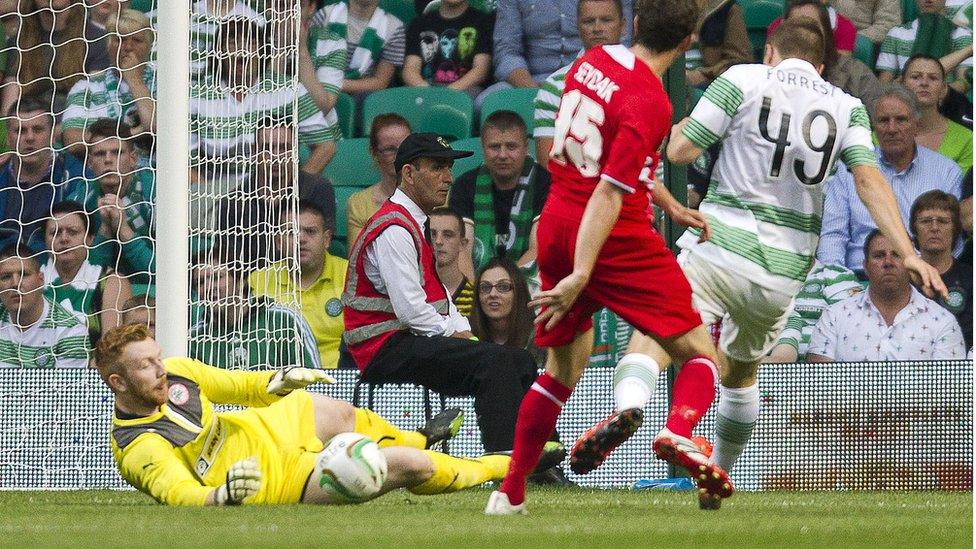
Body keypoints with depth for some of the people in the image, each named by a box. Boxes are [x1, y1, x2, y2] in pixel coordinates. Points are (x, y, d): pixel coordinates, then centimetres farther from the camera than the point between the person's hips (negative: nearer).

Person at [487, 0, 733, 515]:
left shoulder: (592, 61, 6)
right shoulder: (649, 103, -17)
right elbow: (609, 192, -23)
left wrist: (668, 204, 26)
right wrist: (580, 275, -26)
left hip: (557, 225, 7)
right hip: (617, 239, -7)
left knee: (564, 366, 21)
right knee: (699, 354, 0)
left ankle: (510, 492, 17)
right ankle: (679, 432, -31)